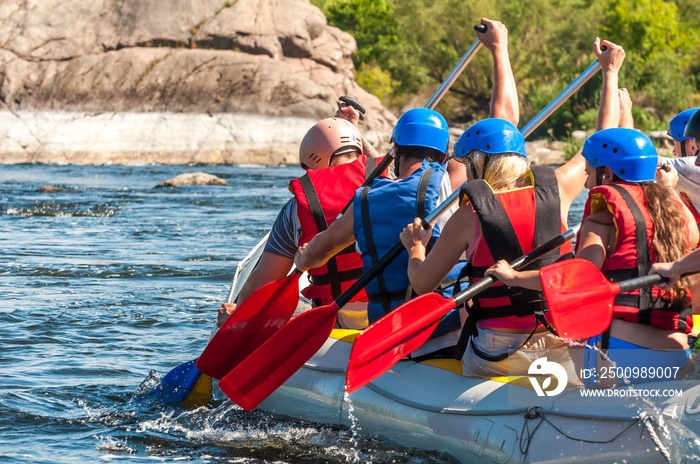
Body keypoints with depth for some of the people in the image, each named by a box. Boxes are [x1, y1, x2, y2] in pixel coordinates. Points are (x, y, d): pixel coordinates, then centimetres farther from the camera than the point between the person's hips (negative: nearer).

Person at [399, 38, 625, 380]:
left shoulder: (468, 217, -4)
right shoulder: (556, 191, 4)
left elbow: (422, 284, 4)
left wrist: (415, 247, 26)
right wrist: (610, 72, 33)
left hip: (496, 360, -4)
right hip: (562, 357, 4)